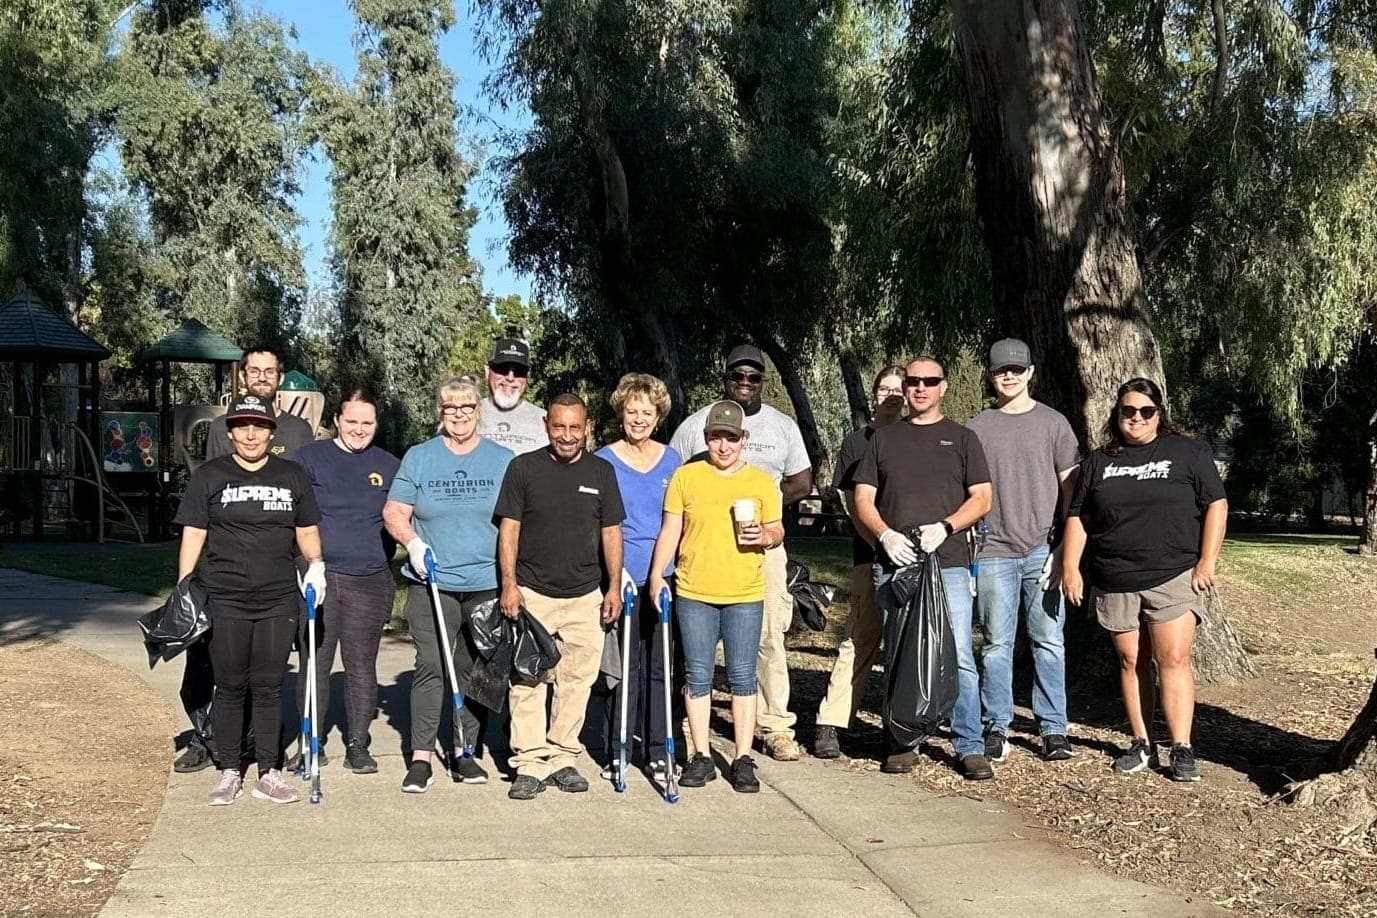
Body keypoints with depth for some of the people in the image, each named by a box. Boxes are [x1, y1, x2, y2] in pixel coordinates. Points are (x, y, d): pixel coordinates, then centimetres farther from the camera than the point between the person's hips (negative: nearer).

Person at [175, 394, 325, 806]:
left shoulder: (294, 476, 10)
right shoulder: (208, 477, 4)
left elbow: (307, 531, 18)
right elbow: (193, 535, 3)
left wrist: (315, 564, 2)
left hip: (279, 601, 2)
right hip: (224, 601, -1)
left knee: (269, 687, 5)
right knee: (230, 687, 5)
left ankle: (268, 773, 14)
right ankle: (229, 772, 16)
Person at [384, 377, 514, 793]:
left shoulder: (504, 461, 8)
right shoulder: (418, 458, 7)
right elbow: (394, 512, 6)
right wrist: (413, 543, -12)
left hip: (488, 585, 1)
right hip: (433, 584, -1)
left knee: (474, 670, 6)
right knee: (431, 666, -9)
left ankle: (464, 753, 16)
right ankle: (420, 758, -4)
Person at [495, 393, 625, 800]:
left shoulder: (602, 472, 6)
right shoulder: (523, 467, -1)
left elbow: (611, 532, 10)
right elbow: (509, 528, 0)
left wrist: (614, 586, 5)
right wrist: (509, 583, -7)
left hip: (585, 597, 2)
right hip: (531, 594, -2)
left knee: (576, 681, 6)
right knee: (527, 681, -3)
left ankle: (562, 759, 16)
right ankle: (530, 764, 4)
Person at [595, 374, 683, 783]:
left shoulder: (671, 461, 9)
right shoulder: (604, 461, 0)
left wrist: (672, 569, 6)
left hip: (663, 577, 3)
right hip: (622, 577, -3)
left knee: (659, 664, 5)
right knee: (625, 664, 2)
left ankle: (657, 751, 13)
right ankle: (618, 749, 13)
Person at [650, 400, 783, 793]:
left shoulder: (762, 481, 6)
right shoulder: (685, 477, 4)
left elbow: (777, 529, 13)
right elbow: (670, 530, 6)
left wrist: (766, 536, -10)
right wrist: (657, 574, -3)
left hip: (745, 595, 0)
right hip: (694, 593, 0)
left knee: (742, 675, 2)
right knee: (698, 675, 5)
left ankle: (743, 759, 10)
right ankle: (701, 757, 14)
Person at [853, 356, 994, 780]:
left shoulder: (962, 438, 11)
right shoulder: (884, 439, 14)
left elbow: (981, 498, 5)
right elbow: (863, 499, 10)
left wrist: (944, 527, -12)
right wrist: (886, 535, -8)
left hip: (948, 563, -2)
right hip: (894, 564, 2)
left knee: (959, 658, -6)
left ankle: (970, 747, 0)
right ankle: (903, 744, 15)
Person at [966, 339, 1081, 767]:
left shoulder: (1053, 423, 7)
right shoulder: (977, 428, 9)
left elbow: (1070, 488, 6)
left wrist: (1065, 547, -3)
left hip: (1042, 550, 0)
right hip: (994, 552, 0)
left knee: (1049, 642, 2)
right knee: (997, 644, 3)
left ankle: (1053, 729, 8)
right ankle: (996, 728, 10)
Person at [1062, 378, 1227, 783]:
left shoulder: (1187, 452, 3)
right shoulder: (1098, 462, 13)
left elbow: (1216, 505, 1)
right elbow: (1078, 518, 14)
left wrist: (1207, 560, -7)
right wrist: (1070, 567, 4)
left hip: (1174, 577, -3)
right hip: (1115, 582, 3)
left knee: (1173, 660, -9)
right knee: (1131, 662, 7)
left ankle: (1182, 750, -6)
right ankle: (1142, 744, 15)